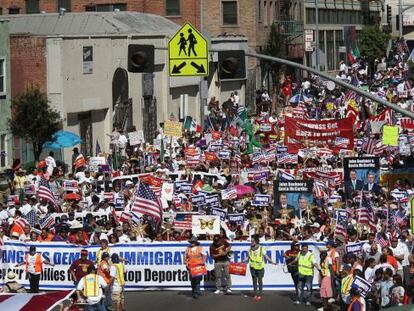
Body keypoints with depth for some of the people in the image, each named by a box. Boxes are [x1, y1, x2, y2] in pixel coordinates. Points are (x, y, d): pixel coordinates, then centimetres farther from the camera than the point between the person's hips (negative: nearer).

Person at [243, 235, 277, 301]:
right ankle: (255, 294, 14)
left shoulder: (261, 249, -9)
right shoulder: (250, 249, 0)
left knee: (260, 281, 3)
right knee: (254, 281, 7)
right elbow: (248, 258, 10)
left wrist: (271, 261, -10)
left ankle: (260, 295, 12)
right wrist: (242, 261, 3)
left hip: (260, 267, -3)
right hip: (253, 267, 3)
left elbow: (266, 256, -2)